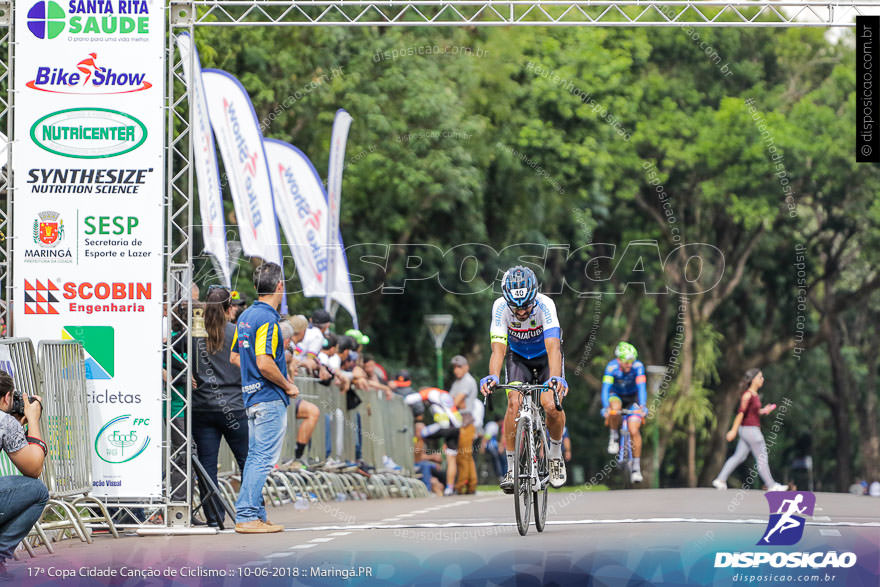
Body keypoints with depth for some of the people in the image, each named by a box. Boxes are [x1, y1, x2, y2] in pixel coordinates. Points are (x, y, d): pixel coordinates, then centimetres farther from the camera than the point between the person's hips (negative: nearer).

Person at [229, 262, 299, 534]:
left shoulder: (246, 316, 12)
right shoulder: (267, 319, -17)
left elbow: (235, 357, 20)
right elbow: (264, 363, -25)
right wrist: (288, 385, -11)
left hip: (251, 396, 10)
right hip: (270, 399, -10)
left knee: (255, 457, 12)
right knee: (264, 459, -8)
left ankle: (254, 514, 15)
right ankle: (247, 516, -10)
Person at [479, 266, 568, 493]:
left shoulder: (545, 305, -34)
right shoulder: (500, 307, -29)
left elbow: (553, 347, -44)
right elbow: (498, 348, -35)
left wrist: (556, 378, -60)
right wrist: (493, 376, -54)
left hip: (545, 354, -1)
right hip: (518, 356, 1)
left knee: (551, 405, -22)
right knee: (514, 402, -22)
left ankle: (556, 455, 6)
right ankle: (511, 468, -13)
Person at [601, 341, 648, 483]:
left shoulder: (638, 366, -27)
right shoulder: (612, 367, -28)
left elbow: (641, 387, -34)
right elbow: (605, 388, -35)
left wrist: (642, 407, -49)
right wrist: (605, 408, -50)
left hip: (633, 398, 0)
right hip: (616, 395, 0)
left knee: (634, 431, -16)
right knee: (615, 408, -37)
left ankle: (636, 467, -6)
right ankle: (614, 437, -9)